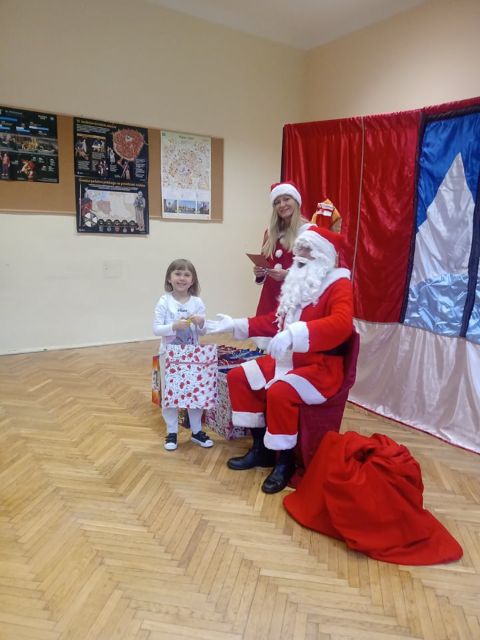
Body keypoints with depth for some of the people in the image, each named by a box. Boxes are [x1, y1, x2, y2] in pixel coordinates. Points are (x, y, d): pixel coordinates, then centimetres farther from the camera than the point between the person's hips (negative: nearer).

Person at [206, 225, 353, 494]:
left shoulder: (338, 284, -13)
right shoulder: (298, 282, 12)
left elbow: (341, 324, -34)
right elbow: (276, 320, 21)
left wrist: (295, 334, -46)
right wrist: (235, 325, 17)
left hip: (321, 367, -9)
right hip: (286, 360, 9)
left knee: (279, 392, -33)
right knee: (238, 377, 2)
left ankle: (285, 462, -9)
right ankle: (261, 448, 10)